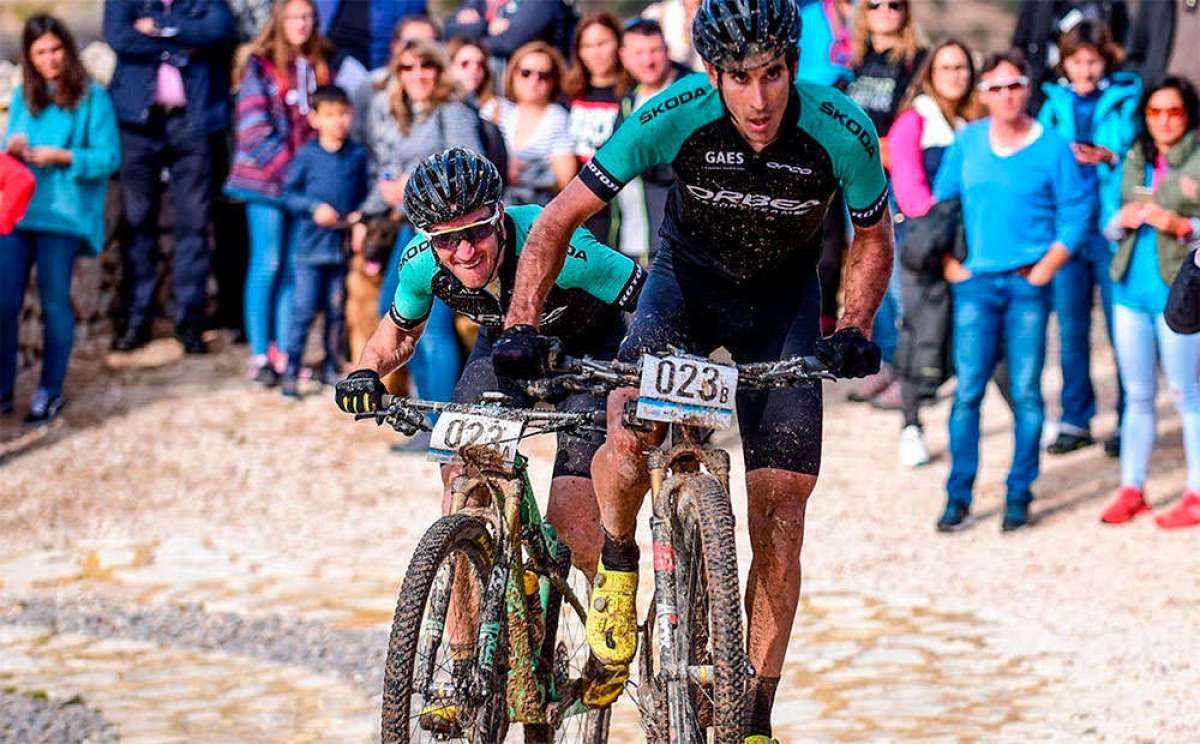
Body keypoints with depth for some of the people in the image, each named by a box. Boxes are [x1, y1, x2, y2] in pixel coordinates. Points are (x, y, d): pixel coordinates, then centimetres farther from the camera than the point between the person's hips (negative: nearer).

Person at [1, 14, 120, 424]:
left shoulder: (92, 97, -3)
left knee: (54, 302, 5)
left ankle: (50, 392, 14)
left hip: (60, 215, -4)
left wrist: (62, 156, -18)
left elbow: (109, 156, -7)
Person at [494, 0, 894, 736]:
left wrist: (856, 328, -21)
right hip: (687, 278, 0)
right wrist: (522, 324, -29)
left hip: (782, 301, 1)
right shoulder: (675, 116, -28)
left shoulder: (843, 133, -27)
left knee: (780, 509, -8)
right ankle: (618, 560, 4)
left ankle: (756, 716, 2)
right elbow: (560, 220, -19)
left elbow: (874, 238, -5)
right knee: (627, 433, -29)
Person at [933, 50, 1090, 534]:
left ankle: (1019, 495, 8)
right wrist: (949, 262, 3)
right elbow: (941, 201, 14)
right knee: (968, 390, -3)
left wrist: (1045, 268, -7)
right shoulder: (967, 143, 7)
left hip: (1028, 284, -1)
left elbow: (1075, 213, 1)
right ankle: (958, 496, 3)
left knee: (1026, 393, 0)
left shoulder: (1053, 146, 0)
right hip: (975, 282, 1)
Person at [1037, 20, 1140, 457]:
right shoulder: (1055, 104, 11)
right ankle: (1075, 421, 16)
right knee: (1071, 330, 7)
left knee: (1123, 330, -2)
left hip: (1113, 228, -3)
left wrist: (1109, 157, -22)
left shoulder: (1126, 100, 0)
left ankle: (1129, 421, 8)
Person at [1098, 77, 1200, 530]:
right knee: (1137, 396, 11)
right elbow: (1112, 227, 18)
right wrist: (1123, 221, -3)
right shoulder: (1135, 160, 13)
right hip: (1132, 288, 6)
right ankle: (1131, 490, 17)